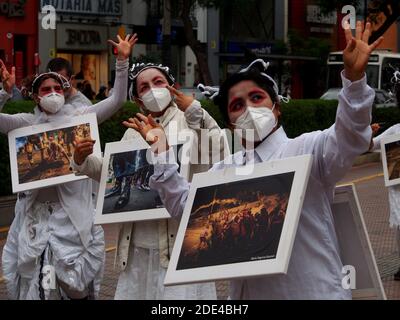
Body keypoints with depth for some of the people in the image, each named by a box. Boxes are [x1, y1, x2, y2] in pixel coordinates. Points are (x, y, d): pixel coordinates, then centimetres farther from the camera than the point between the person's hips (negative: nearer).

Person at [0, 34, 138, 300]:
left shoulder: (79, 117, 6)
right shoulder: (26, 123, 7)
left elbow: (117, 100, 0)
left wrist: (123, 61, -10)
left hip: (73, 211, 0)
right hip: (35, 212, 1)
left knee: (75, 285, 2)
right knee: (34, 281, 4)